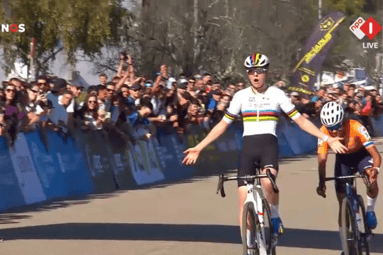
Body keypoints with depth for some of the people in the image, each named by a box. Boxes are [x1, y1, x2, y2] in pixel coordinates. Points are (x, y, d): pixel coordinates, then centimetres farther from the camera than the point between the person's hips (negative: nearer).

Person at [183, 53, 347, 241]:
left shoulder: (277, 94, 4)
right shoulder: (241, 96, 8)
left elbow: (301, 120, 5)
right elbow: (223, 125, 13)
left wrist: (327, 139, -4)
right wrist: (199, 147, 7)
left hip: (269, 145, -2)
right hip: (248, 147, 2)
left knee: (268, 181, -34)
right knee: (244, 199, -6)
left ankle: (274, 217, -5)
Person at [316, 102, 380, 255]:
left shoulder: (356, 128, -35)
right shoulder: (323, 132, -29)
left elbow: (375, 154, -38)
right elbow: (322, 160, -32)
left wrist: (375, 169, -59)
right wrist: (322, 183, -49)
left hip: (361, 155, -2)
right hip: (343, 159, 2)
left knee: (371, 179, -36)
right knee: (343, 203, -3)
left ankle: (370, 211, -7)